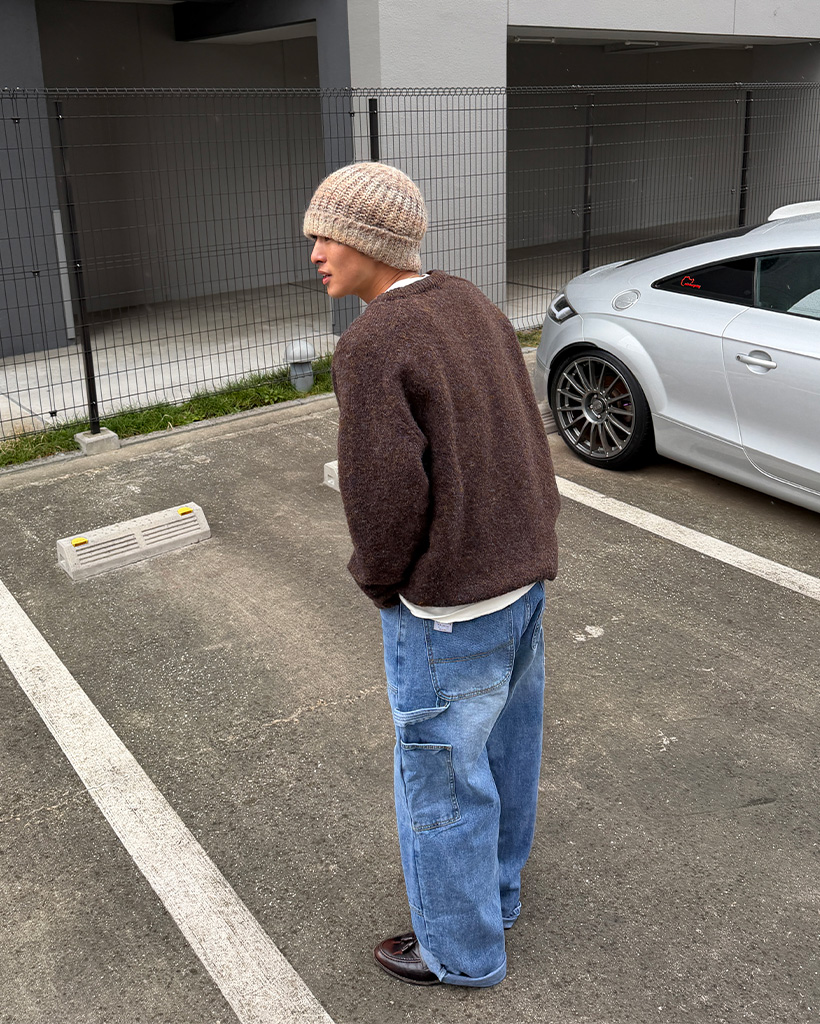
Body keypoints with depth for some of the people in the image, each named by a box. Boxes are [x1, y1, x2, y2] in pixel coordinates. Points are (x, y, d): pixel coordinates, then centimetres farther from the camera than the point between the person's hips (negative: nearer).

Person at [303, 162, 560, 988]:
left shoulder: (371, 344, -22)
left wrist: (378, 579, -5)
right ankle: (495, 889, 45)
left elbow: (383, 495, -24)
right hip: (522, 573, 8)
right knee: (503, 744, 23)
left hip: (448, 604, -8)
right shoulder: (473, 308, 4)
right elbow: (524, 441, 8)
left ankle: (461, 948, 30)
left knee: (442, 776, 11)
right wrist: (517, 544, 13)